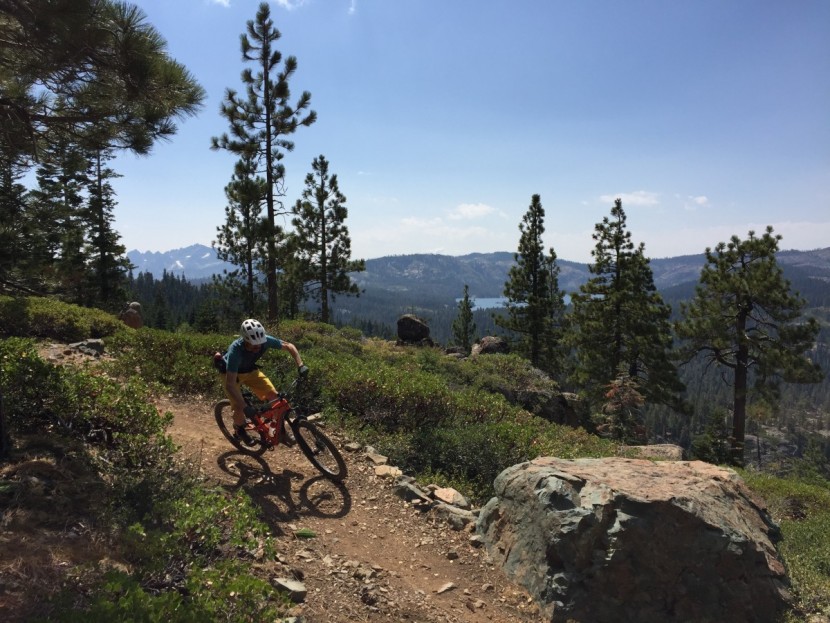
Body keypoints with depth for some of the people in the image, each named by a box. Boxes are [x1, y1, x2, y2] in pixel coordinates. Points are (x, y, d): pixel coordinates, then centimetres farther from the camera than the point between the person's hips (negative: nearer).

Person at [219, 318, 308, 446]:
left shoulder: (265, 340, -30)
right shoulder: (235, 350, -41)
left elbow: (289, 346, -14)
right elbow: (230, 384, -43)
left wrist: (301, 365, -29)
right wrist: (246, 408, -49)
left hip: (250, 370, 4)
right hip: (232, 373, -4)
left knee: (273, 396, -13)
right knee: (240, 408, -16)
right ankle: (239, 429, 18)